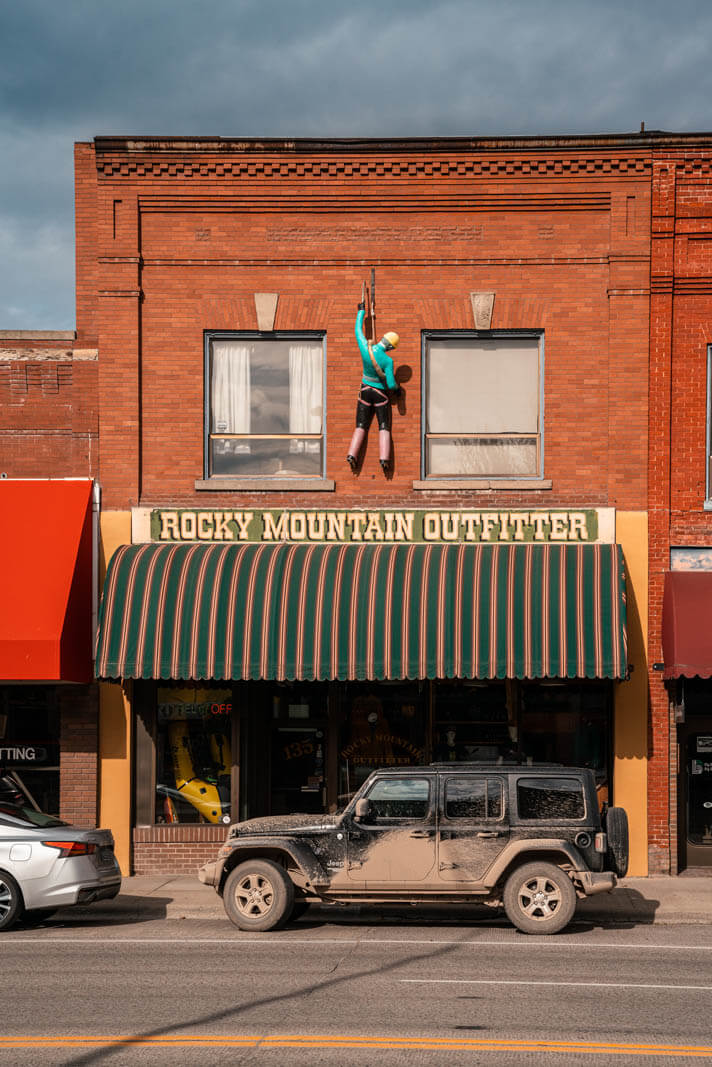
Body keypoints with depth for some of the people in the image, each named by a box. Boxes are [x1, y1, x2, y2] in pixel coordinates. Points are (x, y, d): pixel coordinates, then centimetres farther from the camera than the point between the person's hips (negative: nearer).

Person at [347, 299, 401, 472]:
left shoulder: (364, 347, -17)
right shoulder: (387, 360, -25)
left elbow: (358, 329, 0)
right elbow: (391, 384, -20)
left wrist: (361, 311, 14)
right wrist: (396, 388, 4)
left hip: (365, 391, 3)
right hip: (381, 393, -3)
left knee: (361, 426, 9)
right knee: (384, 428, 5)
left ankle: (352, 455, -7)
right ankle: (384, 458, -9)